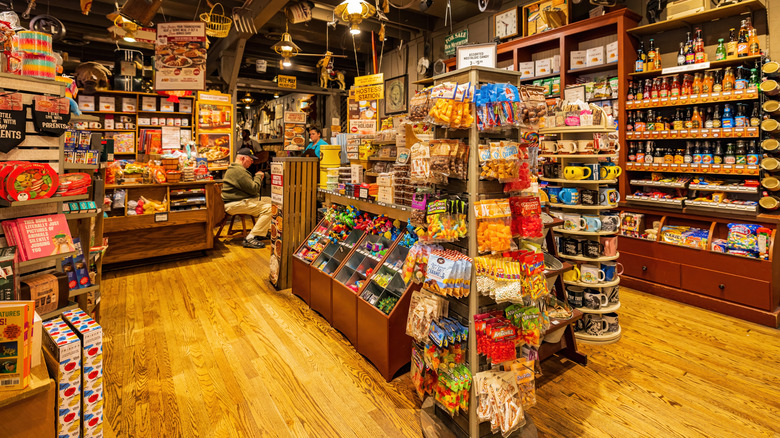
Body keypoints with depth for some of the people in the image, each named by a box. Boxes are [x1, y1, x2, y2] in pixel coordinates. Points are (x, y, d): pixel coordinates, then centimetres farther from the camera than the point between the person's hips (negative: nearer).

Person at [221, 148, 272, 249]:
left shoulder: (233, 168, 21)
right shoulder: (239, 171, -18)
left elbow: (249, 185, 26)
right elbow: (253, 189, -19)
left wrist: (258, 178, 13)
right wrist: (258, 176, -3)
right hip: (235, 205, -12)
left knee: (269, 201, 12)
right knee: (268, 208, -23)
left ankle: (264, 231, 13)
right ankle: (250, 239, -24)